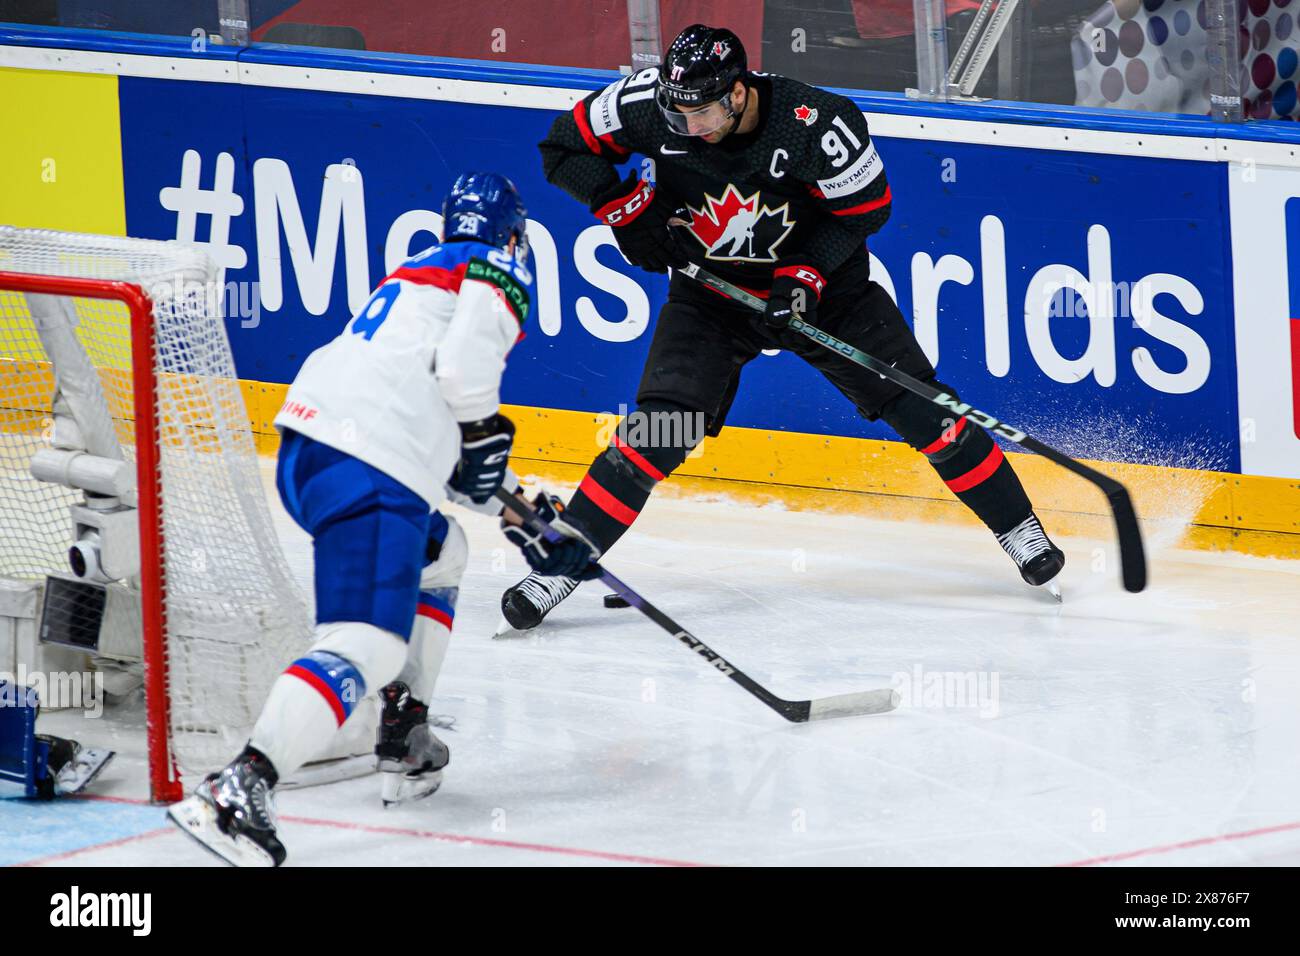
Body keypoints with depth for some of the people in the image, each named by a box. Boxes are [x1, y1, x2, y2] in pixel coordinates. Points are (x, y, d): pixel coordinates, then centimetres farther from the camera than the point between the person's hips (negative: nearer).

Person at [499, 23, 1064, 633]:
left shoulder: (814, 124, -29)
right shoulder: (650, 105, -24)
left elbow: (867, 204, -13)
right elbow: (565, 149, -8)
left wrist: (809, 271, -23)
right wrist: (624, 206, -21)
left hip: (818, 280, -1)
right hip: (709, 286, 1)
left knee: (923, 410, -1)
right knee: (657, 432, -16)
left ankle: (1018, 529, 18)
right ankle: (557, 565, -10)